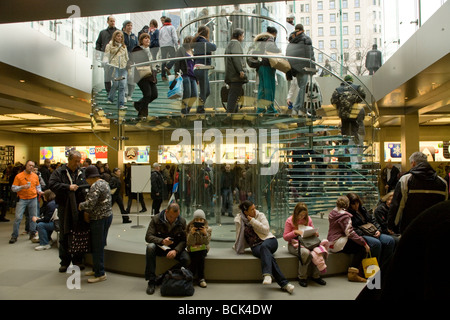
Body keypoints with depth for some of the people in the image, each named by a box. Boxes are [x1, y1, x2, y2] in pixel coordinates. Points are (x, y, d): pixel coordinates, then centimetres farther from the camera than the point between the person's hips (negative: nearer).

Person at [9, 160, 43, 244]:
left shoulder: (35, 176, 7)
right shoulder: (19, 176, -4)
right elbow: (13, 188, -5)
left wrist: (39, 191, -1)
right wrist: (22, 187, -20)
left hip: (33, 199, 3)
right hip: (22, 199, -3)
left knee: (33, 217, 8)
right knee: (18, 217, -5)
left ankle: (32, 234, 20)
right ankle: (14, 236, 8)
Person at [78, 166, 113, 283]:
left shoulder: (95, 186, -17)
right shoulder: (104, 183, 14)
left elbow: (90, 203, -26)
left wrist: (81, 206, -6)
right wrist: (87, 212, 8)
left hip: (99, 219, -10)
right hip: (107, 216, 10)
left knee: (97, 247, -1)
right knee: (98, 245, 18)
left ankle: (100, 274, 7)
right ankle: (96, 269, 30)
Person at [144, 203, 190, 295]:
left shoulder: (182, 221, -7)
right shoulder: (156, 219, -11)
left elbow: (184, 240, -7)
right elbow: (148, 236, -15)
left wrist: (175, 250, -26)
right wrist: (162, 241, -33)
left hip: (175, 248, 1)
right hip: (160, 247, -1)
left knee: (187, 260, -27)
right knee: (150, 247, -35)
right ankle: (151, 280, -25)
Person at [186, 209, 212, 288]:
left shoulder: (208, 229, -2)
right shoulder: (190, 228, -4)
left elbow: (206, 243, -9)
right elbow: (189, 243, -10)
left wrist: (205, 233, -24)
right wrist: (191, 233, -25)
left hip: (203, 249, 1)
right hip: (192, 250, 0)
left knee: (200, 255, -31)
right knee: (198, 256, -30)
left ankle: (201, 278, -17)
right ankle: (201, 278, -14)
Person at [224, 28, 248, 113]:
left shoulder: (229, 44, 27)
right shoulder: (236, 43, -4)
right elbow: (236, 56, -21)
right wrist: (241, 70, -27)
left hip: (231, 75, 10)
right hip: (236, 75, -10)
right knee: (235, 95, -12)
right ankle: (230, 113, -17)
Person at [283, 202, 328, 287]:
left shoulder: (308, 219, 11)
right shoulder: (290, 221, -3)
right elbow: (285, 237, -3)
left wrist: (315, 234, -3)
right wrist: (295, 232, -17)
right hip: (295, 244, -4)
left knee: (320, 249, -27)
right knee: (306, 253, -37)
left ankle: (316, 276, -8)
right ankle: (302, 278, -14)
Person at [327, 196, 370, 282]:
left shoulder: (333, 212, 13)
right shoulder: (344, 215, -14)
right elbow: (350, 233, -21)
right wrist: (364, 243, -16)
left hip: (331, 242, 9)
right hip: (337, 243, -9)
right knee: (362, 248, -11)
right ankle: (352, 273, -12)